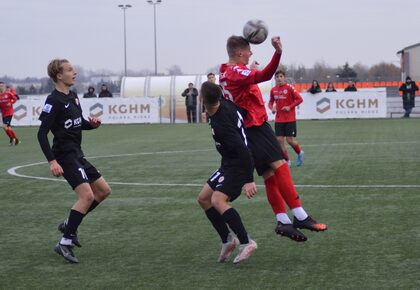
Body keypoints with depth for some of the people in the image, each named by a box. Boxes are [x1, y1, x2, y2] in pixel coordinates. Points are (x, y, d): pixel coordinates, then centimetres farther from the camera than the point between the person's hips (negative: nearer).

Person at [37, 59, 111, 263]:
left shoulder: (73, 97, 11)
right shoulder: (54, 101, -15)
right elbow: (42, 133, -18)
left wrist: (92, 124, 0)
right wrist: (52, 161, -26)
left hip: (76, 155, 9)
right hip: (64, 156, -9)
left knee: (103, 190, 12)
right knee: (87, 195, -19)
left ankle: (69, 225, 20)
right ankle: (64, 243, -12)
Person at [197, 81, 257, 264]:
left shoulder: (221, 124, -31)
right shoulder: (223, 104, -6)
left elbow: (242, 151, -33)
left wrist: (249, 180, -33)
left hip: (238, 166, -10)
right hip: (229, 164, 10)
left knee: (218, 200, -26)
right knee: (204, 198, 9)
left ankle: (246, 242, -26)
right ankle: (227, 240, 12)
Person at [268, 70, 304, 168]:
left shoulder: (289, 88, -9)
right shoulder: (273, 90, 4)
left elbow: (299, 99, -9)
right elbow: (271, 102, 17)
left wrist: (290, 107, -17)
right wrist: (272, 108, -4)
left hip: (290, 119, -4)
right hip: (279, 119, 4)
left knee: (290, 140, -4)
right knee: (279, 139, -3)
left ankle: (300, 153, 26)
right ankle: (287, 161, 9)